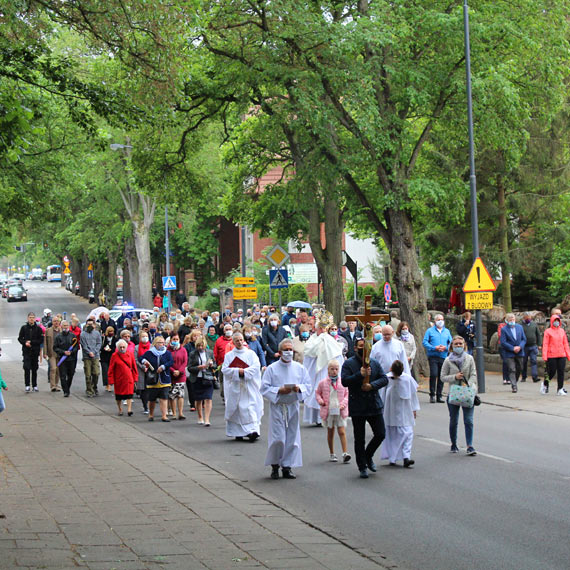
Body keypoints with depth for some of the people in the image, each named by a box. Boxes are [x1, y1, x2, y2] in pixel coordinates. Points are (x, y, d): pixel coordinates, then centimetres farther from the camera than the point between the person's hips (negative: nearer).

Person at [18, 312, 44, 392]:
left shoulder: (38, 328, 1)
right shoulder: (24, 328, 4)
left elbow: (41, 340, -2)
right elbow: (20, 338, 7)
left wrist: (31, 342, -12)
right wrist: (25, 343, -12)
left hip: (35, 351, 1)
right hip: (26, 351, -1)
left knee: (34, 369, 7)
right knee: (27, 368, -11)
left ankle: (34, 386, 15)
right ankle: (27, 386, -8)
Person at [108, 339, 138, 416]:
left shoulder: (130, 354, 2)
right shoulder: (114, 356, -4)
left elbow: (134, 367, 8)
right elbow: (111, 369, -2)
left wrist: (135, 378, 5)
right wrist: (111, 380, -6)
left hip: (129, 378, 0)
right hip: (118, 379, 0)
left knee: (129, 394, -9)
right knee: (118, 396, 9)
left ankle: (129, 409, -10)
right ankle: (120, 410, 24)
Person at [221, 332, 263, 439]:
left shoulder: (251, 353, 8)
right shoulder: (229, 356, 9)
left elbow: (256, 366, -4)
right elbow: (225, 369, -1)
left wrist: (244, 371, -15)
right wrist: (237, 371, -14)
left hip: (249, 386, -1)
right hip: (234, 387, 1)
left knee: (250, 407, -10)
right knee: (236, 409, 1)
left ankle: (253, 430, -15)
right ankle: (238, 433, 9)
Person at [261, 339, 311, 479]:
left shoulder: (299, 368, 7)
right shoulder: (272, 368, -2)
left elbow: (308, 385, 9)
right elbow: (264, 389, -3)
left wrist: (299, 388, -13)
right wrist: (279, 391, -17)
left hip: (293, 406, 3)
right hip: (277, 406, -3)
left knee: (292, 437, 3)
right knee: (278, 438, -8)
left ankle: (287, 467, 12)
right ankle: (275, 466, 8)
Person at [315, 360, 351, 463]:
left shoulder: (343, 382, 1)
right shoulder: (323, 383, 2)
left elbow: (347, 394, 8)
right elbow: (318, 393, 14)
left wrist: (344, 403, -8)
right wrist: (320, 400, -5)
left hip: (340, 411, -1)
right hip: (328, 411, 1)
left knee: (342, 432, -9)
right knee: (330, 432, 10)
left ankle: (345, 453, -12)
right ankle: (331, 454, 20)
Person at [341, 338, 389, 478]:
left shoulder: (375, 363, 8)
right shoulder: (349, 364, -2)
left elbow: (384, 379, 2)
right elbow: (344, 381, -14)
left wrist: (372, 385, -14)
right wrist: (360, 375, -23)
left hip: (374, 405, 3)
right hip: (357, 407, -3)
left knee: (380, 434, 2)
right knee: (359, 439, 3)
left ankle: (368, 456, 27)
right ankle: (362, 468, 13)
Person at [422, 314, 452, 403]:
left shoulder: (447, 331, 16)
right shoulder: (430, 331, 4)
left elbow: (451, 342, 13)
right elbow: (425, 342, -2)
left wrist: (446, 347, -8)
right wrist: (434, 348, -14)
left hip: (443, 356, 4)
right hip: (433, 356, -4)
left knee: (441, 376, 4)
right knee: (433, 375, -14)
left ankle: (439, 395, 13)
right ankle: (432, 395, -5)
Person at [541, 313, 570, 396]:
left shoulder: (562, 331, 12)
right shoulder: (548, 332, 0)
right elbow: (545, 344, -4)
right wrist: (544, 356, -11)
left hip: (562, 355, 4)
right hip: (551, 356, -4)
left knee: (561, 372, -1)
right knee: (552, 372, -1)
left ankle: (560, 389, 4)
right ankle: (545, 384, 24)